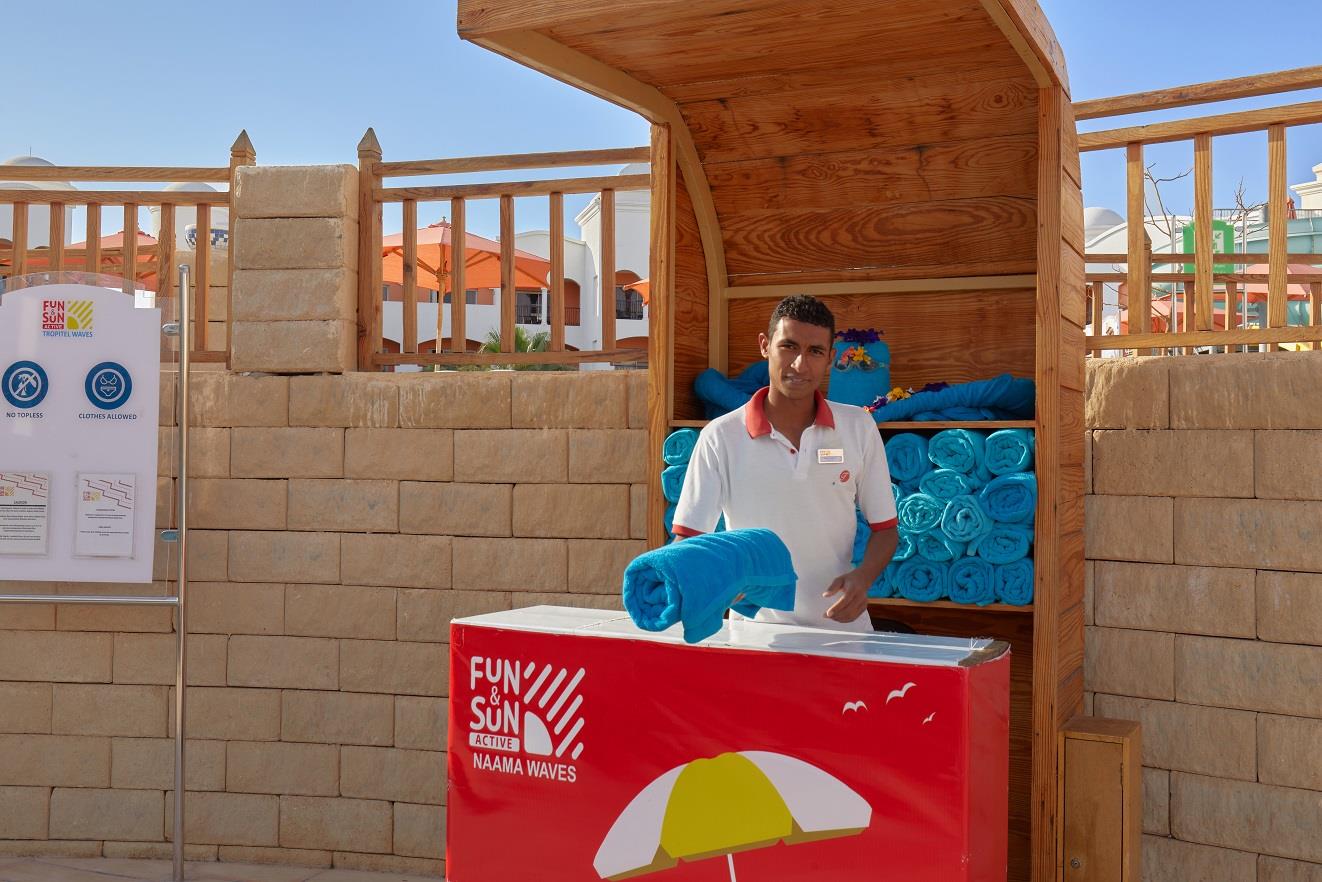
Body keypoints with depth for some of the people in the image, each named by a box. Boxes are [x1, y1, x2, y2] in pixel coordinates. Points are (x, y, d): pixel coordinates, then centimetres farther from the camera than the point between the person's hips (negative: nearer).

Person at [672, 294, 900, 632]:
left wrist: (863, 577, -9)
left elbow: (885, 529, 10)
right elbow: (686, 539, -3)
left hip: (841, 625, 2)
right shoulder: (720, 436, -3)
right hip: (755, 626, -1)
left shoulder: (859, 427, 4)